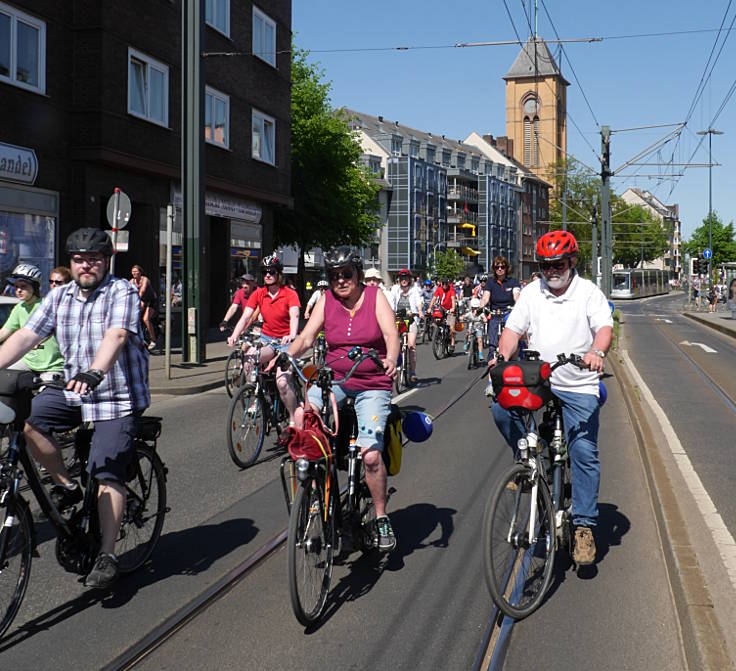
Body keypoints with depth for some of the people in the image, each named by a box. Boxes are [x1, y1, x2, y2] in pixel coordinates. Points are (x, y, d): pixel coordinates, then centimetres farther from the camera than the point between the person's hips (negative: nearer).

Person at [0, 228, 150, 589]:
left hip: (118, 396, -6)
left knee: (107, 474, -11)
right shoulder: (59, 296, 8)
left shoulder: (122, 292, -10)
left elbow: (116, 335, -27)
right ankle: (66, 486, 3)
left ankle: (107, 555, -3)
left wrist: (93, 373, -44)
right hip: (73, 392, 6)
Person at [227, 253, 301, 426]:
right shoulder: (258, 294, 1)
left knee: (282, 382, -20)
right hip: (266, 339, 4)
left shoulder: (290, 294, -10)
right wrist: (235, 335, -27)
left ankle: (293, 420, 0)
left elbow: (294, 316, -26)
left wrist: (292, 336, -47)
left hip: (286, 342, -4)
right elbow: (246, 316, -9)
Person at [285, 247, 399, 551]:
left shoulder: (375, 296, -4)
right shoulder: (326, 301, 3)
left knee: (371, 455, -17)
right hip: (335, 379, 3)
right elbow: (306, 337, -4)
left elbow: (391, 334, -15)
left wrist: (390, 360, -36)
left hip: (373, 385, -3)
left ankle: (382, 518, 5)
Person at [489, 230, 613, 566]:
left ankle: (584, 526, 1)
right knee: (501, 407, -23)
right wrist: (503, 355, -12)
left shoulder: (589, 292, 0)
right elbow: (513, 328, 8)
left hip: (578, 389, -3)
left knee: (584, 453, -9)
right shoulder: (532, 292, 10)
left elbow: (604, 327, -13)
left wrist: (597, 352, -35)